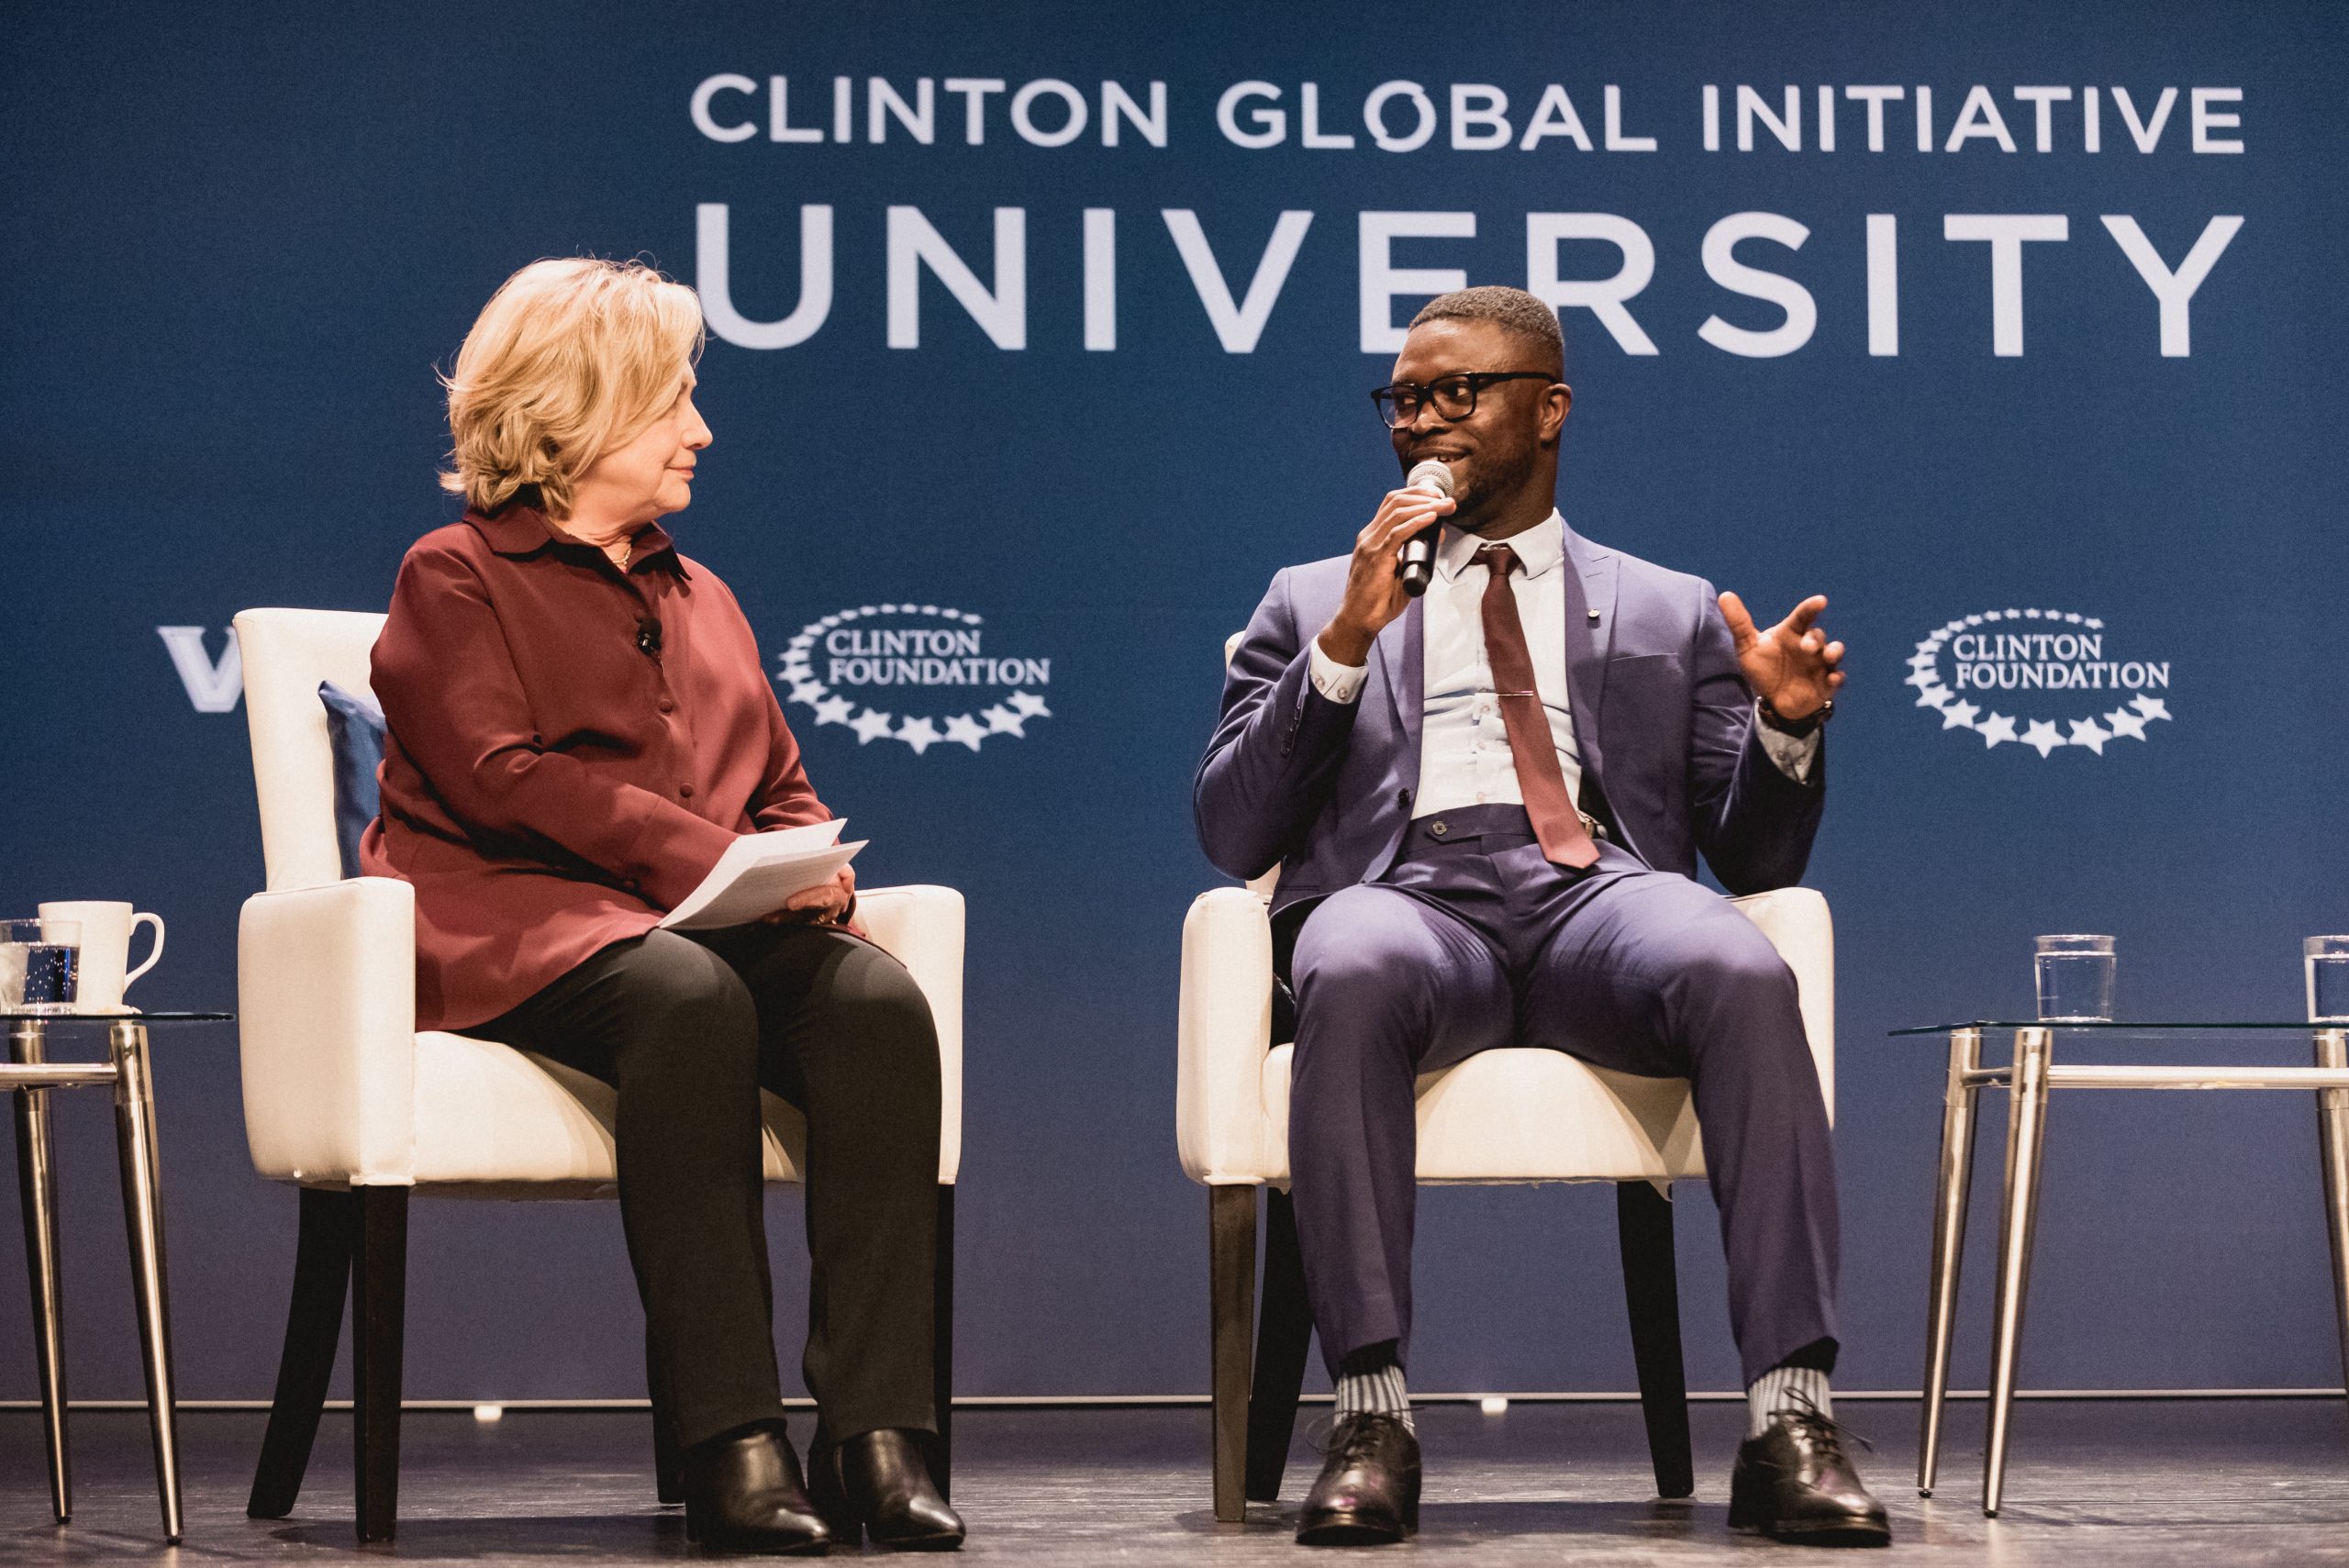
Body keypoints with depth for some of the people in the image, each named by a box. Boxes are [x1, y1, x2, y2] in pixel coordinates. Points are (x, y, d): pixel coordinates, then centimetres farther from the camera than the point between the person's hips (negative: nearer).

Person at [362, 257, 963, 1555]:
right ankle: (730, 1443, -39)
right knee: (690, 996, -39)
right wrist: (703, 858, -17)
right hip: (519, 927, -5)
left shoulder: (700, 596, 28)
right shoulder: (454, 577, 8)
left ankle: (874, 1433, -33)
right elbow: (502, 777, -8)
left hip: (722, 923, 6)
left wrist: (811, 874, 0)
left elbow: (781, 789, 25)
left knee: (877, 998, -28)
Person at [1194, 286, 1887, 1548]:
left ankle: (1787, 1423, -37)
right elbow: (1230, 837, 12)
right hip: (1407, 892, -1)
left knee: (1742, 971, -35)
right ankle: (1371, 1421, -36)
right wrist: (1346, 644, 1)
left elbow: (1753, 860, 20)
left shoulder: (1670, 613, 27)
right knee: (1352, 971, -39)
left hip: (1603, 892, 1)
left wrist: (1785, 729, -1)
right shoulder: (1311, 603, 26)